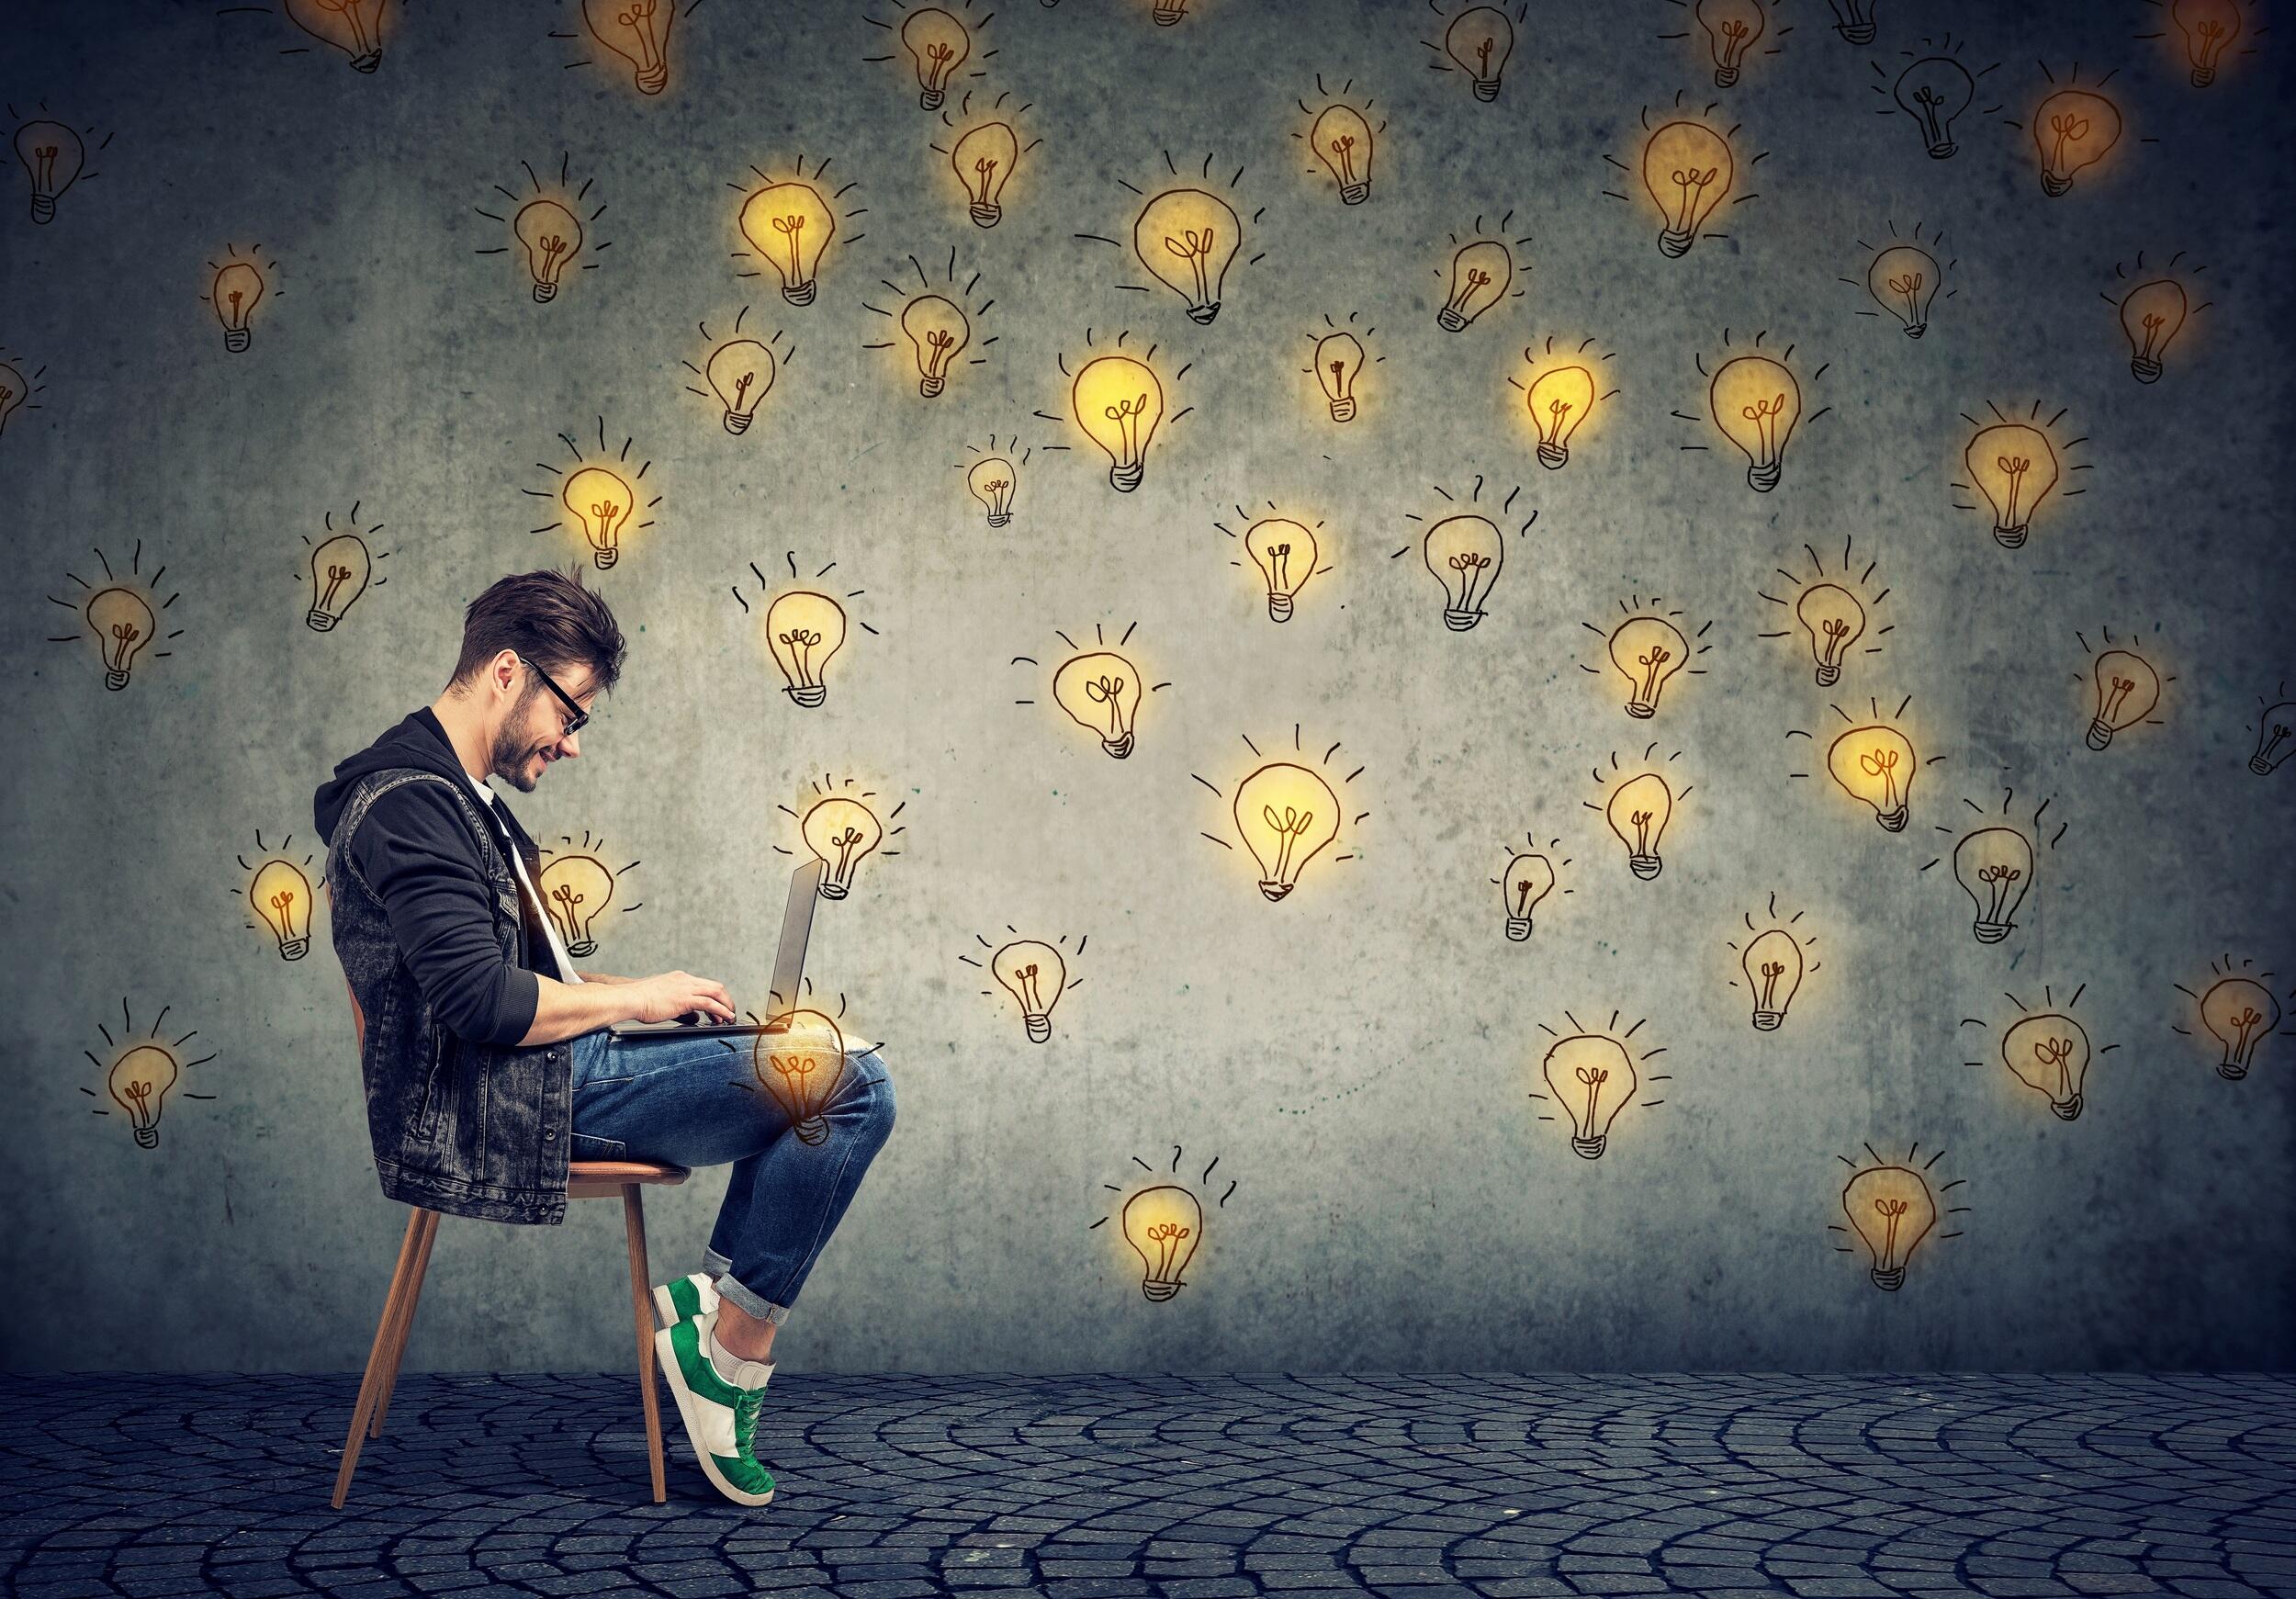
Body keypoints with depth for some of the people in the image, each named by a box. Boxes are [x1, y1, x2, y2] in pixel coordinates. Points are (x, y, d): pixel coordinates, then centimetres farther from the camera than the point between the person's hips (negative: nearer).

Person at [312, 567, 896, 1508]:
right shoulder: (408, 802, -14)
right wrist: (637, 998, -10)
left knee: (816, 1069, 19)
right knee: (852, 1087, -17)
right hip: (497, 1108, -11)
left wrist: (630, 990, 9)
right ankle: (733, 1348, -9)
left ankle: (713, 1301, 7)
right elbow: (487, 1003, -24)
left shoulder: (452, 795, 20)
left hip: (539, 1078, 11)